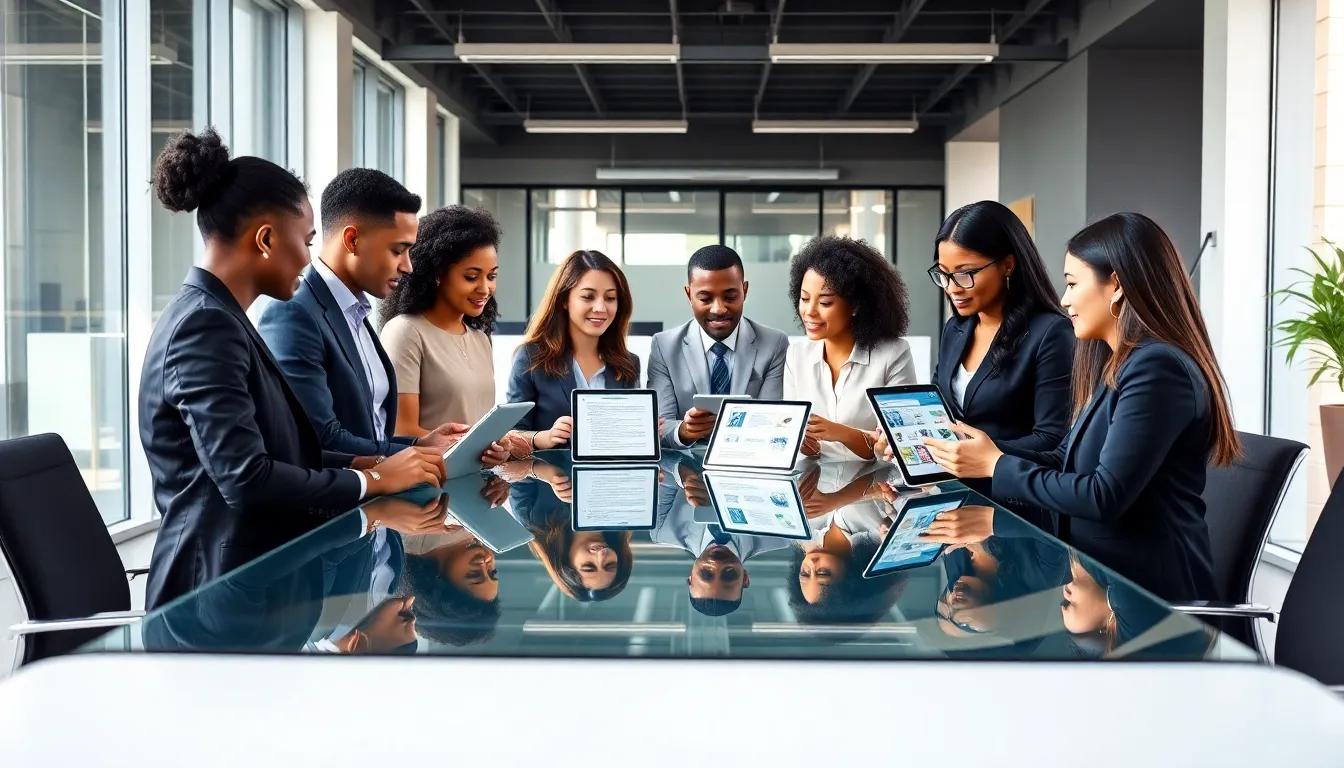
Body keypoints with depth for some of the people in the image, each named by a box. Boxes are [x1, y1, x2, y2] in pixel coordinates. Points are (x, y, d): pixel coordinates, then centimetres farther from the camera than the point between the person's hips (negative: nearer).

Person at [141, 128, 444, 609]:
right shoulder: (206, 326, -17)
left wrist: (365, 463, 4)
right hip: (222, 592, -10)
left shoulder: (216, 319, 14)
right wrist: (373, 480, -16)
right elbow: (246, 479, -25)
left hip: (247, 577, 10)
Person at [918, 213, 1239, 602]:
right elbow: (1065, 462, 12)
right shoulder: (1121, 365, 13)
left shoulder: (1158, 369, -18)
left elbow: (1106, 495, -23)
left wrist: (997, 466, -15)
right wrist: (981, 453, 2)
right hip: (1102, 578, 8)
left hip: (1148, 593, -8)